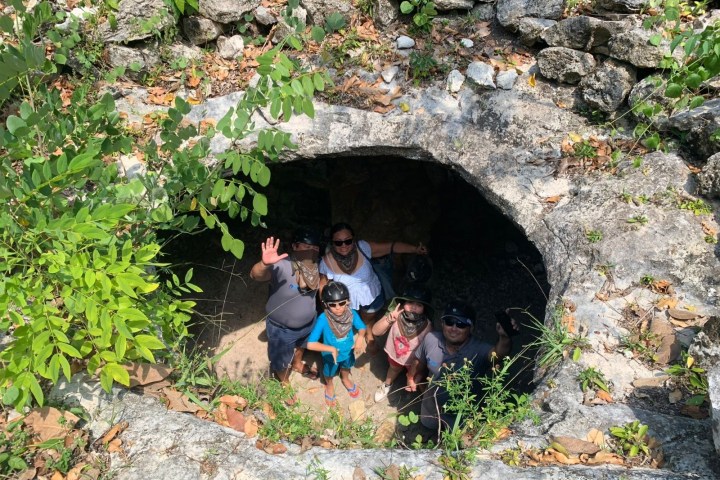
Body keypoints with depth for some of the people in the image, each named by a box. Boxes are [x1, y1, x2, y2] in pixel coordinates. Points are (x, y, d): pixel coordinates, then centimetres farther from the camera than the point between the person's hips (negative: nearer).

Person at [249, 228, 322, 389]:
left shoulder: (314, 264, -17)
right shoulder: (281, 265, -36)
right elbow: (255, 275, -51)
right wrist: (264, 264, -70)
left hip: (308, 322, 5)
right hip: (282, 328, -5)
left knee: (301, 346, 36)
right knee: (281, 360, 23)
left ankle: (297, 364, 68)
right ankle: (284, 382, 54)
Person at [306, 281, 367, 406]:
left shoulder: (352, 314, -30)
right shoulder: (323, 319, -39)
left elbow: (361, 328, -12)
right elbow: (310, 344, -39)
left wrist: (359, 338, -32)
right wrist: (331, 349, -40)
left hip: (348, 351, 2)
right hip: (330, 355, -2)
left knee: (346, 367, 35)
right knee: (329, 373, 30)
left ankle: (345, 379, 69)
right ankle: (329, 386, 64)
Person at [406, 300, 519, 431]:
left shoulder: (479, 351, -36)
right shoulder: (431, 339, -26)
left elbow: (498, 353, -60)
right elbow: (418, 361, -5)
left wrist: (504, 337, -81)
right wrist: (410, 378, 13)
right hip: (432, 404, 3)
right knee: (428, 424, 32)